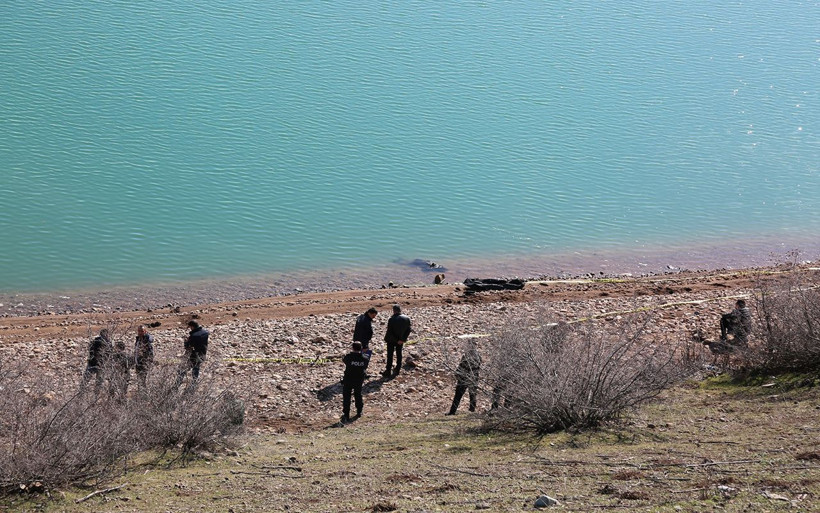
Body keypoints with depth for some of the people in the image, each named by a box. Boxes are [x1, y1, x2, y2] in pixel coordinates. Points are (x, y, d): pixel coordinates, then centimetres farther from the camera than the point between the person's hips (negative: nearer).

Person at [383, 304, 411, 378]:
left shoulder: (391, 319, -21)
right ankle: (397, 370, 26)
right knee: (399, 354, 18)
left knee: (390, 355, 7)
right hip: (401, 340, 4)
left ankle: (388, 372, 10)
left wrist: (396, 340, -12)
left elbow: (389, 332, -20)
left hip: (391, 341, -4)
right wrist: (402, 339, -6)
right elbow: (408, 331, -5)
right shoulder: (407, 319, -8)